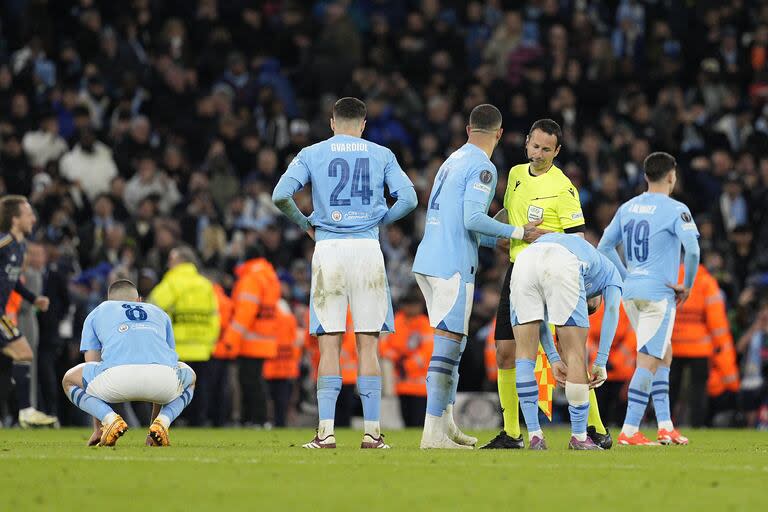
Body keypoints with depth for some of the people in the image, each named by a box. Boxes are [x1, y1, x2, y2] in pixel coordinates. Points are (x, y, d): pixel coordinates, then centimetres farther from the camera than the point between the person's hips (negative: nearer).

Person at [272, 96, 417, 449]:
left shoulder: (311, 155, 7)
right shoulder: (381, 155, 9)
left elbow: (280, 195, -4)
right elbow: (408, 198, 1)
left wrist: (305, 225, 12)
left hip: (328, 248, 0)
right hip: (367, 248, 0)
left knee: (329, 344, 1)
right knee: (368, 344, 2)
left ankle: (326, 432, -5)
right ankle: (372, 432, 0)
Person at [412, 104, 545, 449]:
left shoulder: (452, 162, 18)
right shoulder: (482, 168, -8)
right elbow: (472, 219, -18)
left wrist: (499, 238, 28)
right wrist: (518, 233, -9)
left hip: (428, 261, 9)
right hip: (453, 265, -9)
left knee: (451, 344, 16)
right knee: (449, 345, -8)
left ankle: (445, 423, 20)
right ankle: (433, 433, -11)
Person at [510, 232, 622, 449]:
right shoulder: (610, 272, 37)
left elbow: (539, 317, 32)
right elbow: (611, 311, 17)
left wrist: (553, 359, 27)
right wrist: (601, 364, 13)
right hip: (562, 266, -4)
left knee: (525, 352, 15)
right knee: (575, 354, 8)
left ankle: (534, 435, 11)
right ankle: (579, 438, 13)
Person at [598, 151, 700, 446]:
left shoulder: (627, 208, 12)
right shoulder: (675, 210, -8)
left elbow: (604, 247, 16)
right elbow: (692, 250, -20)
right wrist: (687, 286, -7)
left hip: (631, 293, 7)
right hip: (659, 293, -7)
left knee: (664, 354, 19)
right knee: (648, 361, -7)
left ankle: (665, 426, 15)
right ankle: (629, 431, -12)